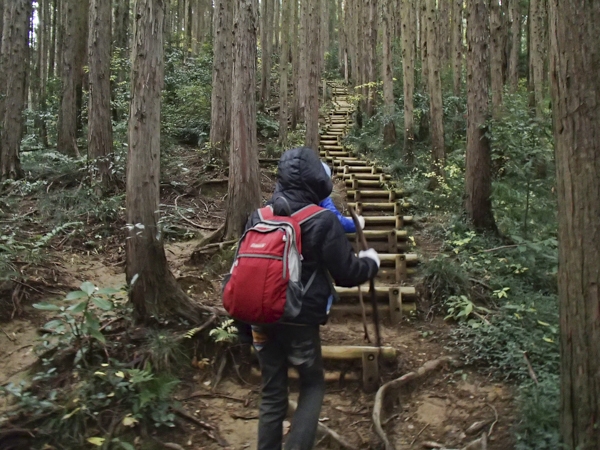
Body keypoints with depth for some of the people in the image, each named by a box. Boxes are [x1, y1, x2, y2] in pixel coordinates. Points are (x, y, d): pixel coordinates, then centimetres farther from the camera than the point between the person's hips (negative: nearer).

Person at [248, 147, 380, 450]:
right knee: (313, 385, 18)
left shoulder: (258, 217, 0)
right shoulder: (323, 221, -14)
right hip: (300, 321, -4)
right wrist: (371, 261, 11)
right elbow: (347, 274, -9)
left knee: (272, 393, 17)